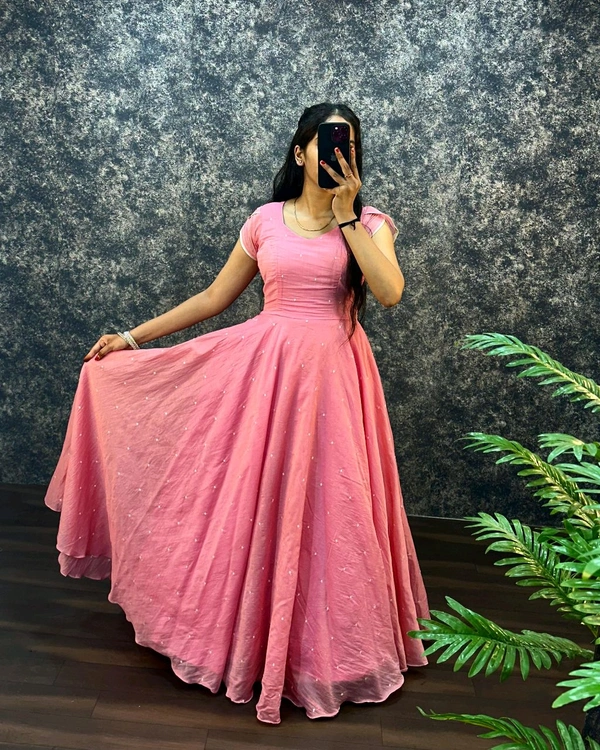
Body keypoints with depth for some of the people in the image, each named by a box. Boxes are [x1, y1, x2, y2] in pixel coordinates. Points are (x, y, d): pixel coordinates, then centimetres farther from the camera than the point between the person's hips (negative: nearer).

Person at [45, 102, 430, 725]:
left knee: (327, 508, 3)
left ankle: (321, 644, 27)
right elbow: (213, 297, 12)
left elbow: (389, 292, -13)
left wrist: (345, 215, -11)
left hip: (333, 372, -1)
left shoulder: (370, 223, 5)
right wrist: (133, 336, 12)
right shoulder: (266, 220, 8)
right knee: (255, 504, 6)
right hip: (265, 368, 1)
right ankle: (252, 637, 29)